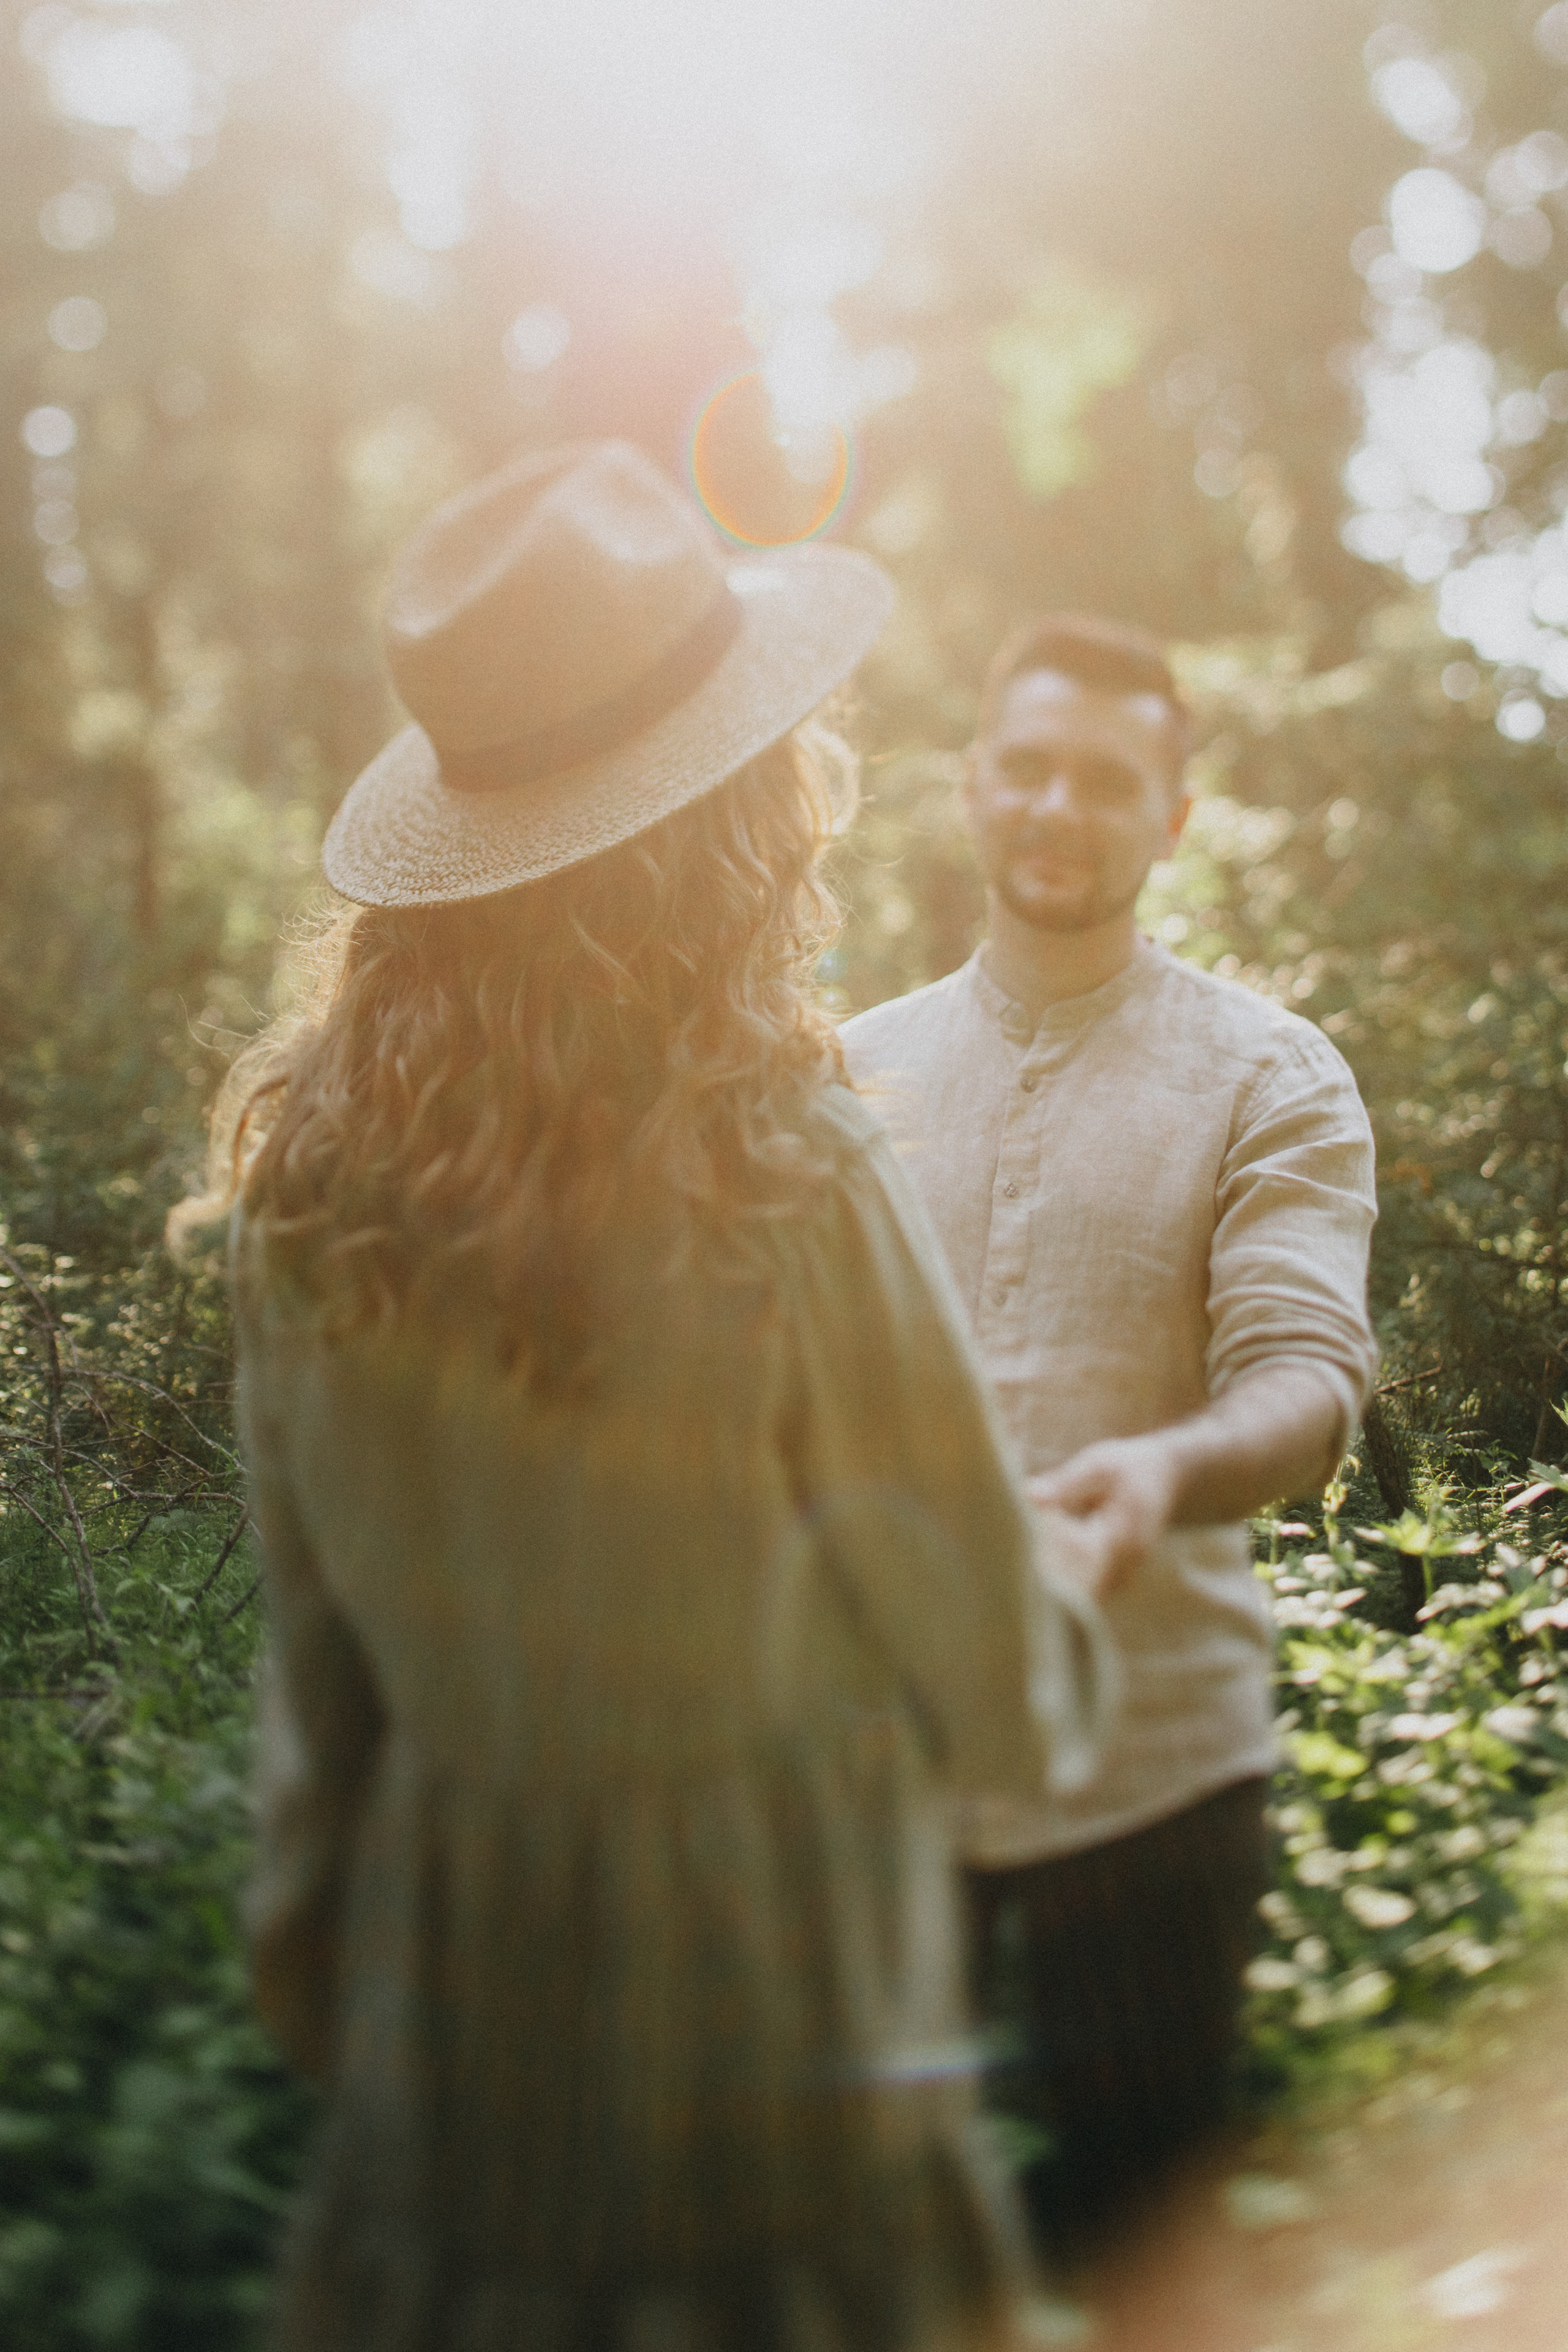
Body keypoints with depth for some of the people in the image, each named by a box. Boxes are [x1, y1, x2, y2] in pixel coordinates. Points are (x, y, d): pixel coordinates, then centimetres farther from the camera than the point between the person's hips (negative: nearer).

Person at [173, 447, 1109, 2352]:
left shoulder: (307, 1185, -7)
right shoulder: (781, 1184, -22)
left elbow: (320, 1664, 4)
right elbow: (988, 1692, -11)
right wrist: (1069, 1597, 11)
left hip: (436, 2002, 5)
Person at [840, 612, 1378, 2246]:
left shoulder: (1272, 1080, -1)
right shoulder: (855, 1068, 10)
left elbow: (1306, 1384, -14)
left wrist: (1166, 1469, -35)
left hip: (1151, 1764, -2)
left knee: (1137, 2218, 12)